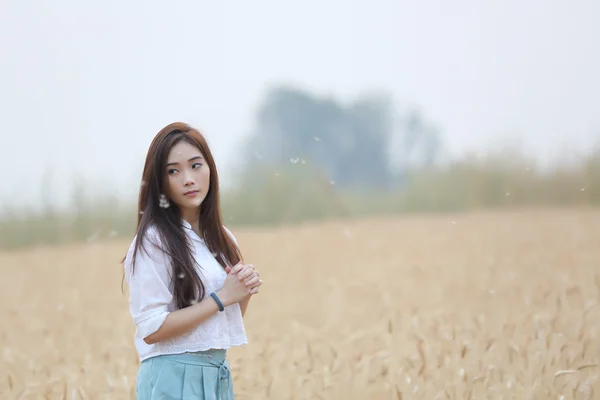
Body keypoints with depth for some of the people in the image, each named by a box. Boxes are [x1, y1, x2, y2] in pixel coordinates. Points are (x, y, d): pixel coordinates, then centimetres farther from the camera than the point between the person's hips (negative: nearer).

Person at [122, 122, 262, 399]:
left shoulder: (222, 238, 9)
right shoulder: (154, 240, -12)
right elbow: (151, 329, -18)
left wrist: (245, 290, -2)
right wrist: (222, 297, -15)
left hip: (218, 375, 7)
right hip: (175, 378, -7)